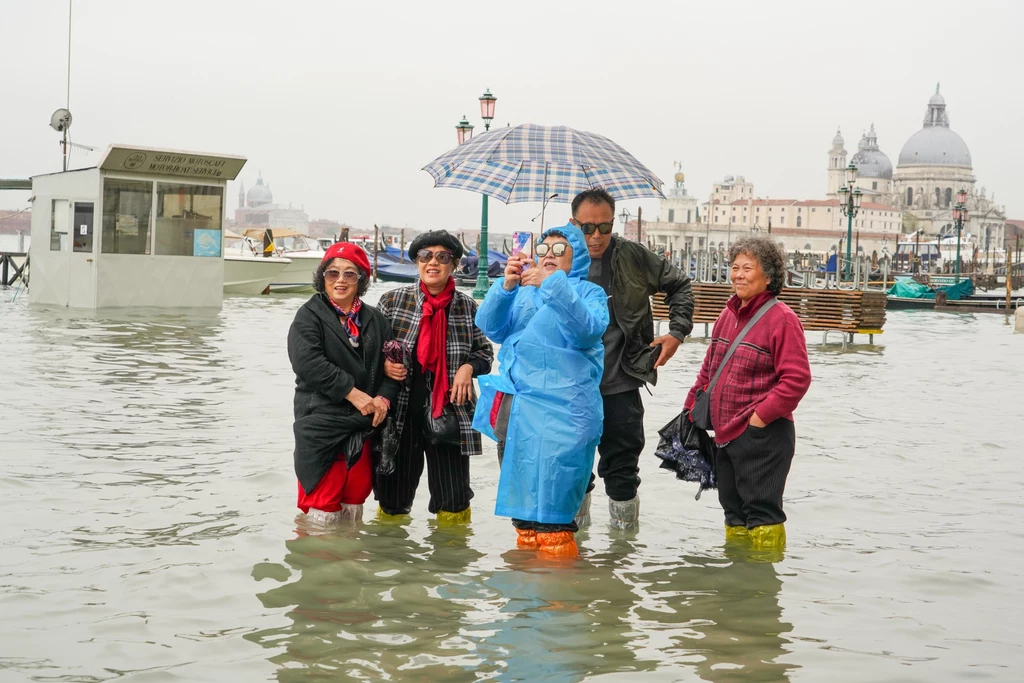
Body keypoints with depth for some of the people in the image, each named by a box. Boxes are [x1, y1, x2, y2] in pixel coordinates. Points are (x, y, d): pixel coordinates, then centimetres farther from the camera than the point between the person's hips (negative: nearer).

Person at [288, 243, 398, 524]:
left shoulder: (375, 319, 13)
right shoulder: (310, 315, -2)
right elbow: (307, 361, -17)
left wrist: (384, 397, -11)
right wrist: (354, 393, -19)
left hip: (364, 425, 5)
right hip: (321, 424, -5)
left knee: (355, 498, 13)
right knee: (323, 501, -6)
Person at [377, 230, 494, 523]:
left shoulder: (467, 307, 3)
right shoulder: (393, 300, 1)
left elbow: (485, 352, 13)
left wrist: (468, 367, -7)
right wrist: (383, 364, -11)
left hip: (449, 412, 0)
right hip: (400, 412, 0)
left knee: (453, 500, 5)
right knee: (393, 501, 11)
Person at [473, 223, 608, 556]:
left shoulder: (589, 292, 9)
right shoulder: (521, 292, 20)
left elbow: (589, 329, -12)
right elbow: (490, 327, 6)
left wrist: (553, 284, -20)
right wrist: (505, 287, -10)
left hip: (562, 413, -5)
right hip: (515, 410, 5)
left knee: (552, 506, -10)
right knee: (522, 501, 12)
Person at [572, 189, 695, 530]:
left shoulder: (633, 256, -1)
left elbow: (680, 286, 13)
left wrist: (677, 332, 5)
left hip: (620, 386, 0)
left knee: (622, 465, 7)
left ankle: (625, 529, 20)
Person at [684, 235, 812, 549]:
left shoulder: (782, 319, -12)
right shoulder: (728, 315, 13)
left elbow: (797, 378, -19)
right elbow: (709, 368, 21)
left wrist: (761, 416, -19)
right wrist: (692, 406, 14)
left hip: (762, 437, -8)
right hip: (726, 434, 8)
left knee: (761, 510, -4)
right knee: (734, 509, 17)